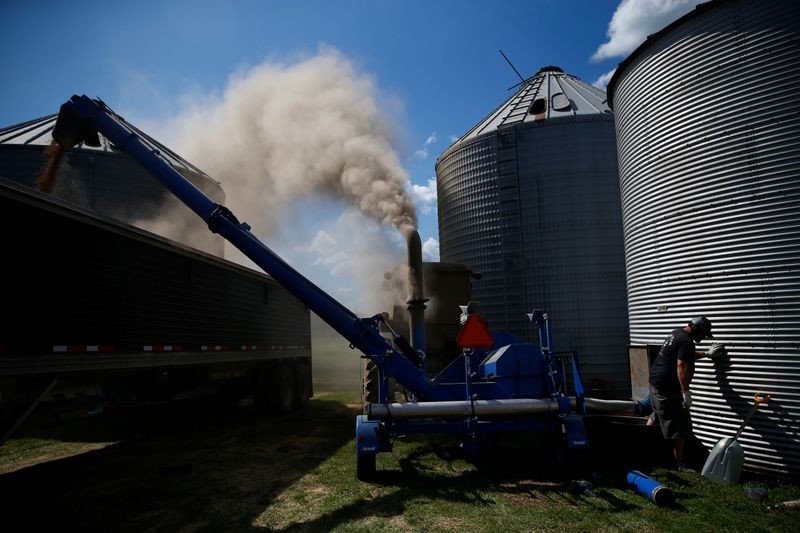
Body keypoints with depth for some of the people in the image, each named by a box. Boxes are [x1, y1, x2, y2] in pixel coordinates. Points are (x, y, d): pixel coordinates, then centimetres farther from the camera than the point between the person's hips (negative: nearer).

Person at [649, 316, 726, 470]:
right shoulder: (687, 341, -18)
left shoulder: (676, 333, 12)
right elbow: (681, 367, -25)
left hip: (654, 381, 10)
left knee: (658, 414, 27)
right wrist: (686, 392, -24)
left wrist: (707, 354, 32)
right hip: (668, 388, -10)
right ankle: (680, 463, 6)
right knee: (680, 427, 0)